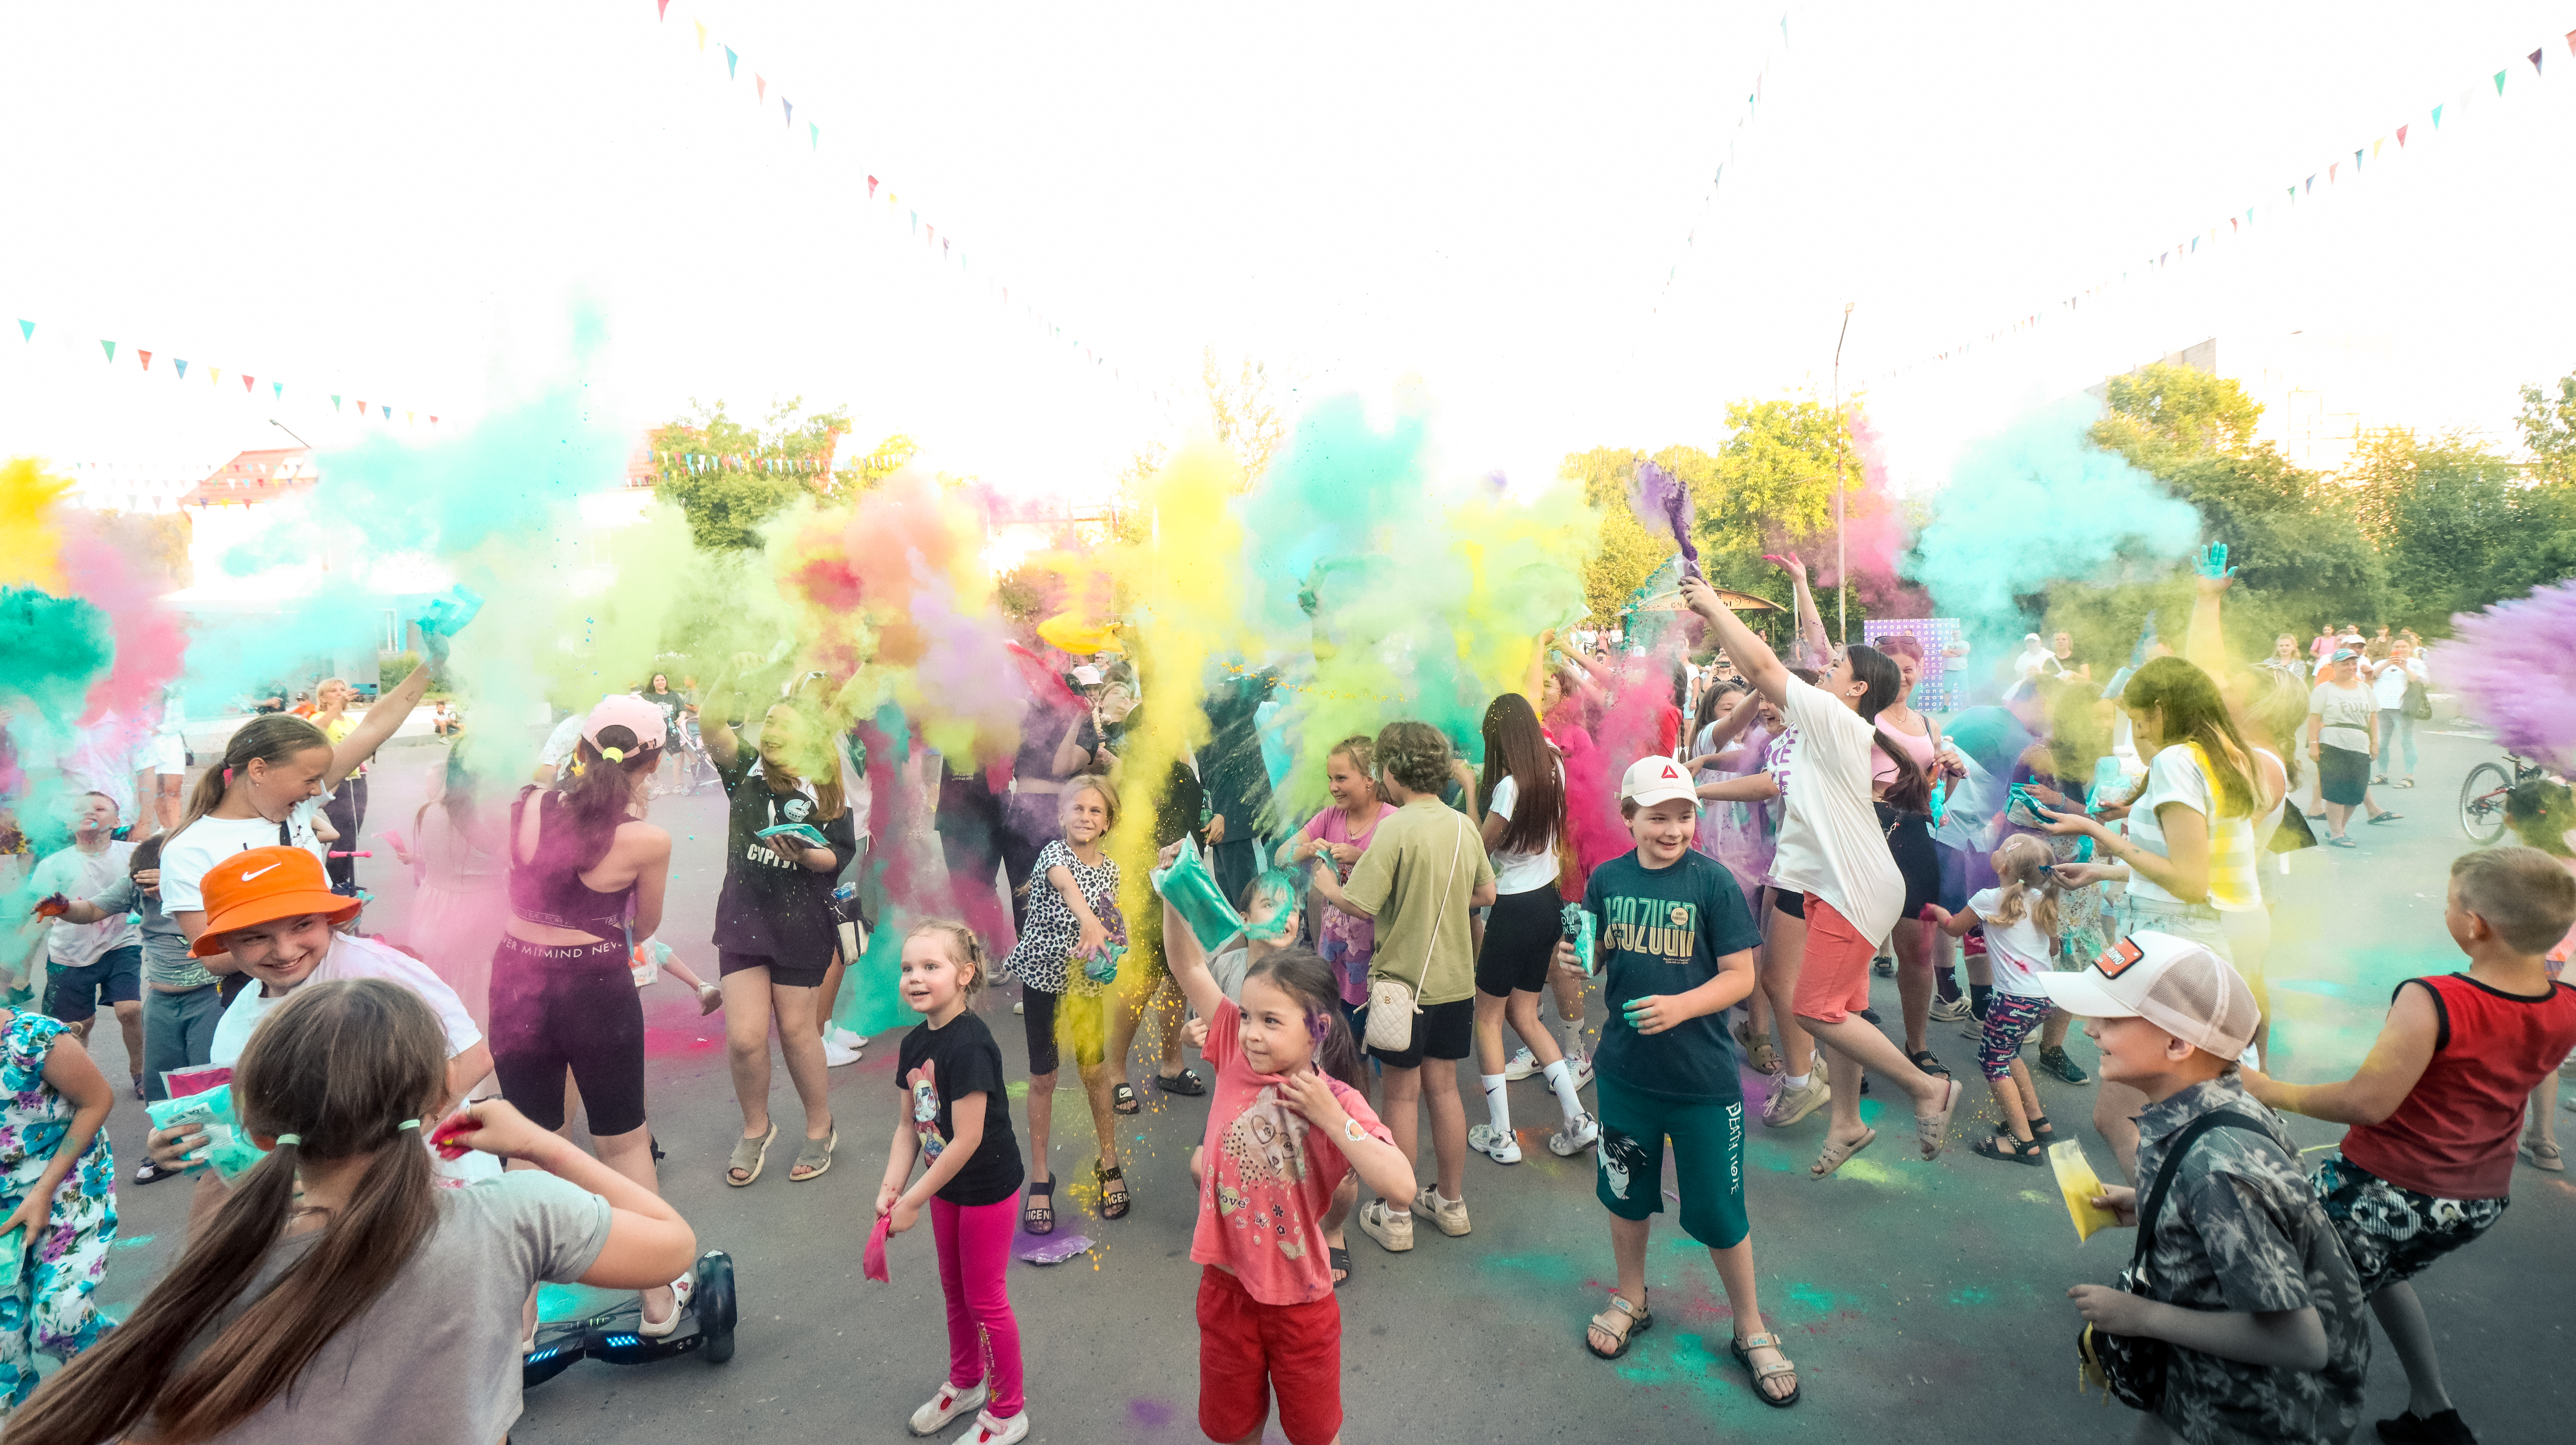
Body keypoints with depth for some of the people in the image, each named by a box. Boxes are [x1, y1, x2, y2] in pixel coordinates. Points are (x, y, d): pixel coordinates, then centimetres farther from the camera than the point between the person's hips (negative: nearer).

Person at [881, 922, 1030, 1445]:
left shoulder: (969, 1045, -29)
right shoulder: (916, 1043, -3)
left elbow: (967, 1139, -27)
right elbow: (908, 1125, 3)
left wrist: (913, 1201, -20)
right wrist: (891, 1187, -10)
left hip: (987, 1186, -8)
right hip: (947, 1185, 8)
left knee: (985, 1298, 6)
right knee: (954, 1289, 24)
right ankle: (966, 1383, 47)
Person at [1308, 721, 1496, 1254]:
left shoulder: (1396, 829, -19)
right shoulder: (1463, 825, 1)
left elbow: (1362, 906, -21)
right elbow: (1486, 894, 11)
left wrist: (1327, 887, -2)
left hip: (1404, 980, -6)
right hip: (1455, 979, 6)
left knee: (1402, 1096, 7)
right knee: (1444, 1089, 17)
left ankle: (1395, 1215, 19)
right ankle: (1451, 1203, 30)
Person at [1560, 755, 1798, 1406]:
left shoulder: (1713, 882, -13)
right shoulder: (1607, 880, -3)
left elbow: (1741, 975, -12)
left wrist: (1681, 1006, -27)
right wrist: (1573, 960, -16)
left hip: (1702, 1081, -3)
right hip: (1625, 1071, 3)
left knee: (1718, 1212, 8)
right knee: (1626, 1193, 19)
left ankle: (1751, 1331, 32)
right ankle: (1631, 1300, 44)